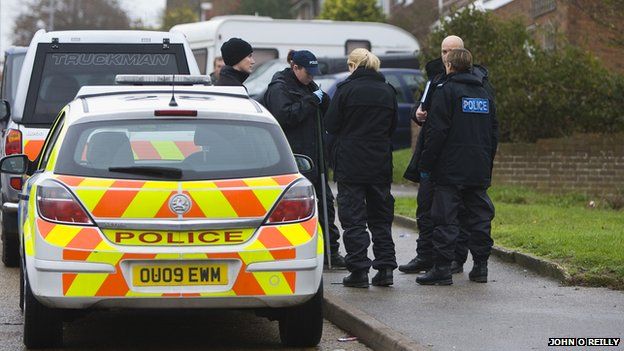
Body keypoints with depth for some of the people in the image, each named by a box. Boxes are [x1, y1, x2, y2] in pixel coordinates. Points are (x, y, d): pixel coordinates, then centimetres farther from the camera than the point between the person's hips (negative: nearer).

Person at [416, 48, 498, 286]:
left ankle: (442, 268, -7)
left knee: (445, 219, -5)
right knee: (480, 217, 9)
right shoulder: (484, 94, 15)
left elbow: (436, 132, -12)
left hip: (450, 169, -6)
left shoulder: (446, 91, -6)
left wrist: (425, 165, -7)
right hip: (480, 172, 6)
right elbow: (494, 133, 18)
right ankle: (480, 266, 10)